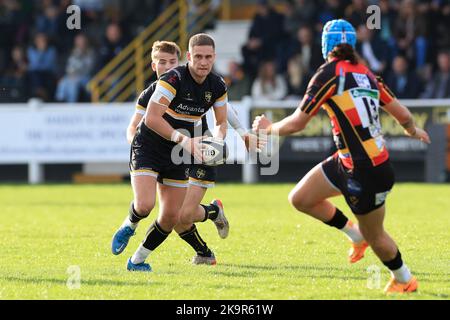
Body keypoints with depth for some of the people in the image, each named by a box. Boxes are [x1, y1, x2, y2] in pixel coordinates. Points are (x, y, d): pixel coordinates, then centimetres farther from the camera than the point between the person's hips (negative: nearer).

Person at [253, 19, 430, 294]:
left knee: (375, 238, 11)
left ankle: (404, 279, 31)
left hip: (366, 173, -8)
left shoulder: (330, 73, -14)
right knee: (300, 198, 13)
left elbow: (297, 123, -12)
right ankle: (356, 234, 28)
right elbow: (403, 115, 11)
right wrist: (414, 131, 34)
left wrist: (268, 128, 8)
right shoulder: (366, 74, 5)